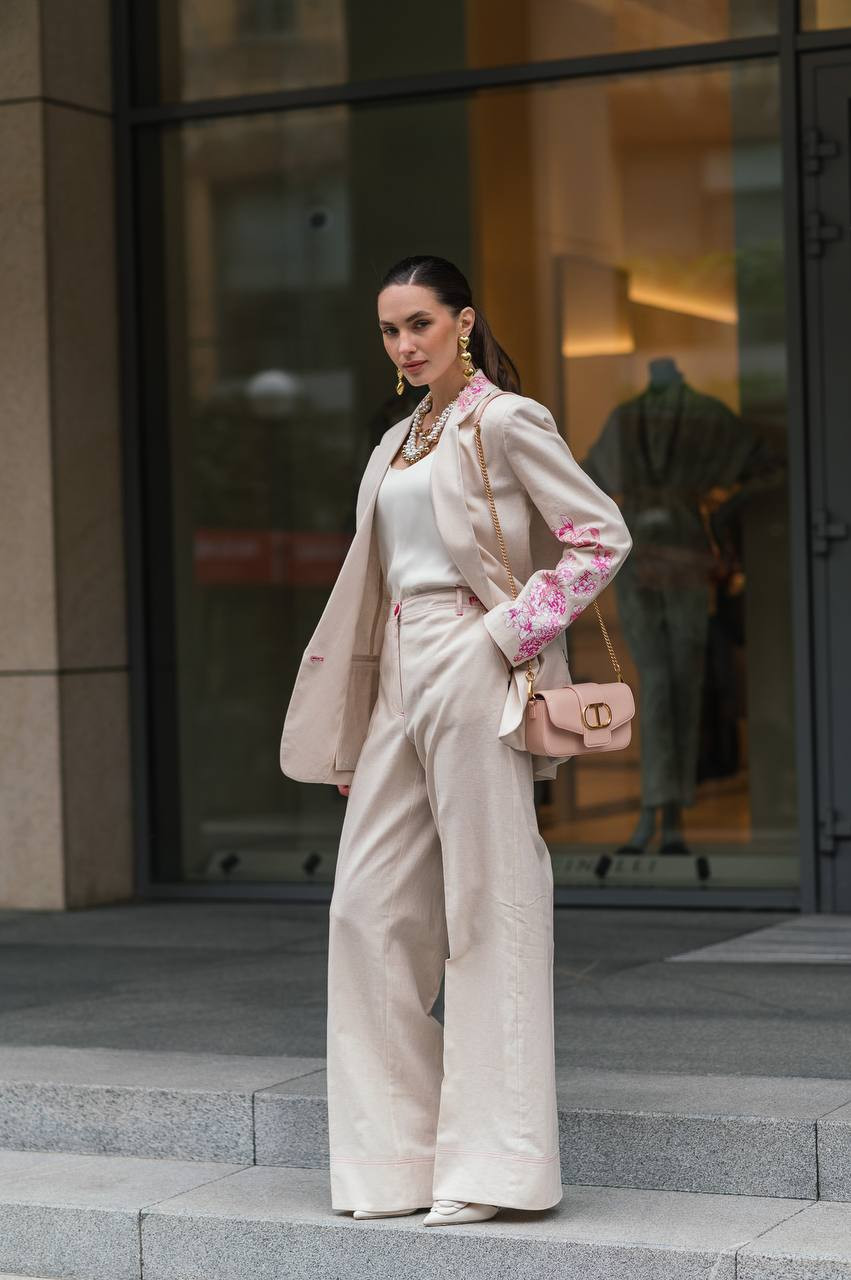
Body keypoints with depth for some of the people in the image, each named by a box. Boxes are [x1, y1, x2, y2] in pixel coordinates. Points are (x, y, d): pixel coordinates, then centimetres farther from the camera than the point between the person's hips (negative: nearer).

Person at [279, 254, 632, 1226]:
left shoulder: (506, 422, -4)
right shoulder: (397, 444, 19)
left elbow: (603, 537, -8)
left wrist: (510, 633, -13)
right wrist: (351, 737, 18)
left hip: (471, 675, -8)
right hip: (399, 681, 8)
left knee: (486, 906, -5)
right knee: (367, 906, 4)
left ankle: (492, 1164, 1)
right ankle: (397, 1154, 12)